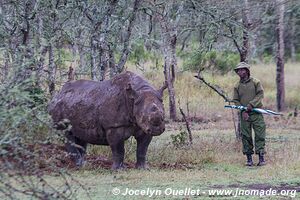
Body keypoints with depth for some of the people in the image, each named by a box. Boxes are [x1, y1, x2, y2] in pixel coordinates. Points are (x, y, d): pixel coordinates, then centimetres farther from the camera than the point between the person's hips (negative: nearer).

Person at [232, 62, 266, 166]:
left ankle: (261, 158, -3)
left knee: (260, 135, -5)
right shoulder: (237, 86, 8)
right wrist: (242, 111, -8)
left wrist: (251, 104, -17)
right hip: (244, 115, 2)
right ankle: (249, 158, 7)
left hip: (256, 113, -2)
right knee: (246, 137, 2)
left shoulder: (256, 82, 2)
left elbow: (260, 95, -4)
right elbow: (235, 100, 7)